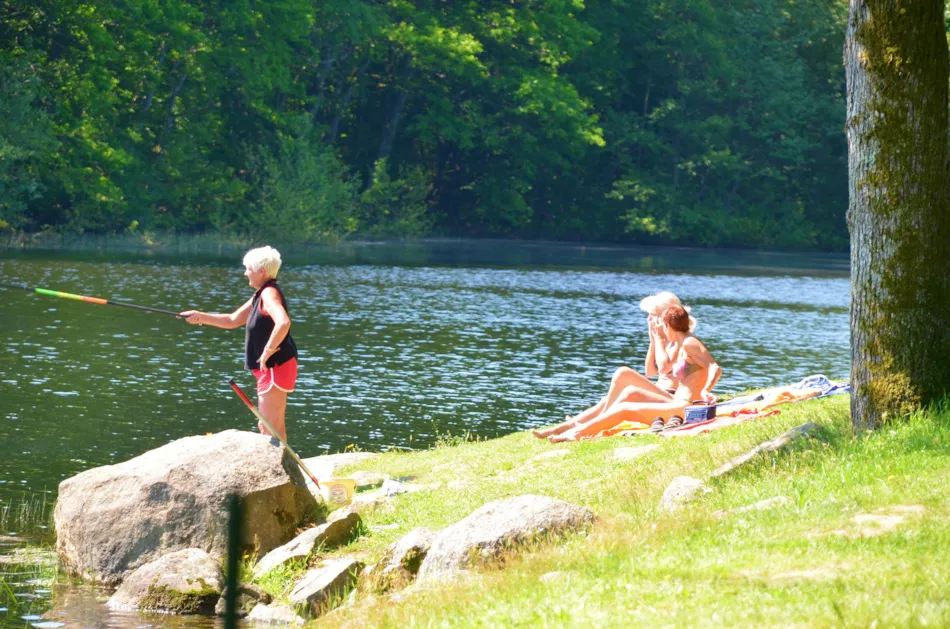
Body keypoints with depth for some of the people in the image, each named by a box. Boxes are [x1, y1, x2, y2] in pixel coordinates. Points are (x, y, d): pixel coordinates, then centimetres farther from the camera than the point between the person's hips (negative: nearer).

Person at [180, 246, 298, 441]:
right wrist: (201, 317, 15)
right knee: (275, 426, 15)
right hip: (271, 368, 11)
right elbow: (233, 320, 23)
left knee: (268, 427, -9)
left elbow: (283, 322, -34)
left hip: (275, 367, -11)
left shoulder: (269, 293, -16)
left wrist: (268, 351, -27)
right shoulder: (260, 295, 16)